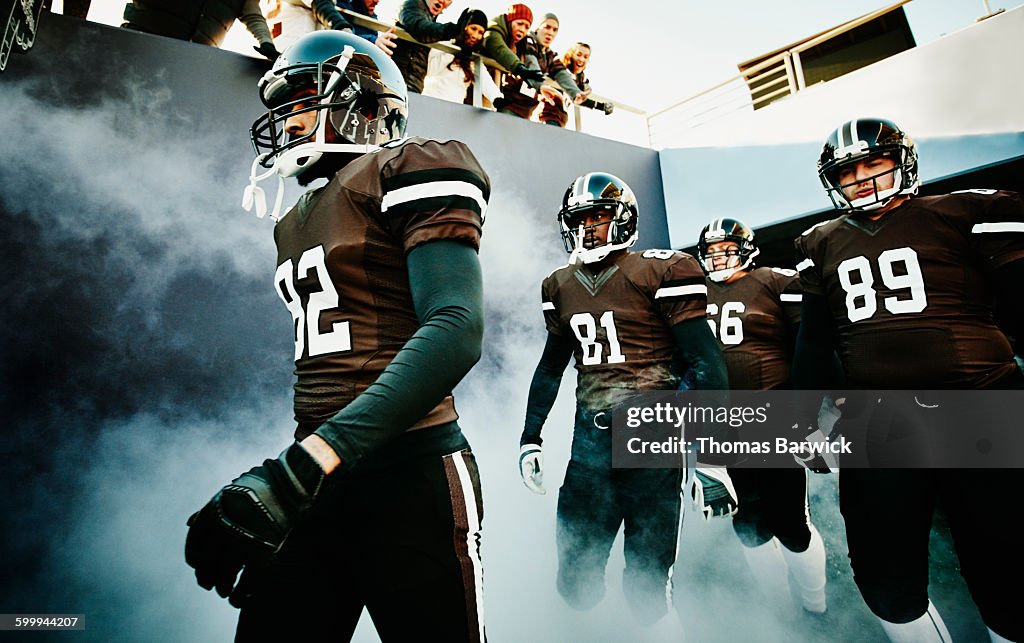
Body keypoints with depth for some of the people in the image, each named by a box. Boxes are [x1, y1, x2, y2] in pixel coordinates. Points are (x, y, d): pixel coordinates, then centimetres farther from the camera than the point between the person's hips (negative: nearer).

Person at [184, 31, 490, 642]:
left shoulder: (408, 172, -5)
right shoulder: (295, 222, 20)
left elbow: (455, 331, -21)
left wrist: (300, 466, -26)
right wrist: (290, 475, 18)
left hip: (407, 475, -7)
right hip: (316, 477, 8)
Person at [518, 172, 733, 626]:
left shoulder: (660, 273, -5)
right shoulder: (560, 287, 13)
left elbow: (705, 362, -6)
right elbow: (551, 365, 21)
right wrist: (529, 438, 20)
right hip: (590, 436, 5)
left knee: (646, 582, 3)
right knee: (575, 580, 9)